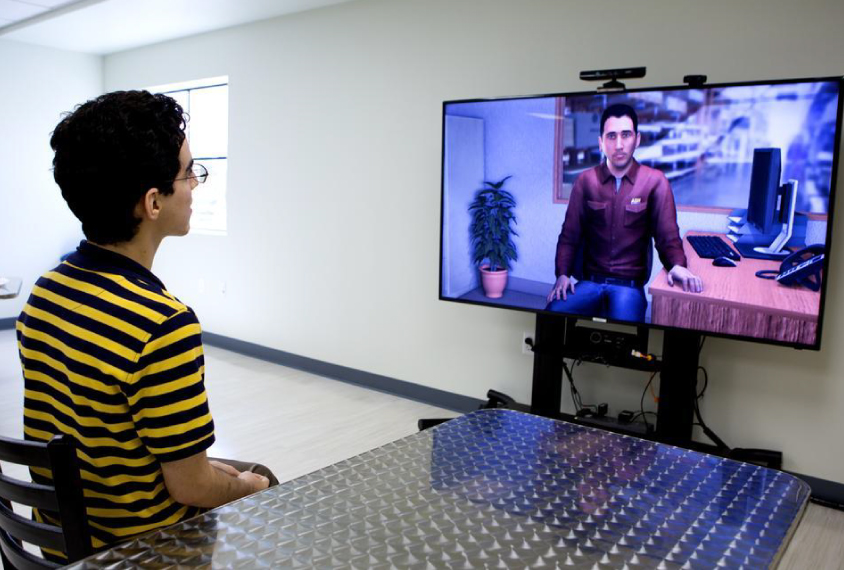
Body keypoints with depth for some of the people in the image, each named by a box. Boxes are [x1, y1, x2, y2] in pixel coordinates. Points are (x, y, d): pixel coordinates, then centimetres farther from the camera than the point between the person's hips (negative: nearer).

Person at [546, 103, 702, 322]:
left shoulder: (655, 181, -1)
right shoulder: (586, 180, 4)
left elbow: (667, 235, 0)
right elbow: (570, 235, 6)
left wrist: (677, 266, -21)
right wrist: (563, 274, -10)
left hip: (630, 285, -2)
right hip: (590, 281, 2)